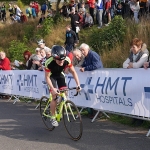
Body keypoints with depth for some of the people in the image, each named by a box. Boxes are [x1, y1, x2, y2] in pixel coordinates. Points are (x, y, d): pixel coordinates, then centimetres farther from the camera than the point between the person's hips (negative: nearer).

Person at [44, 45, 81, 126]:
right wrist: (53, 89, -37)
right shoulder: (49, 63, -38)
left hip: (60, 74, 3)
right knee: (55, 96, -15)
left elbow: (73, 72, -19)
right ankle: (53, 118, -3)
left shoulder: (67, 60, -31)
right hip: (51, 76, -3)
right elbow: (47, 77, -28)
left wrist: (78, 84, -28)